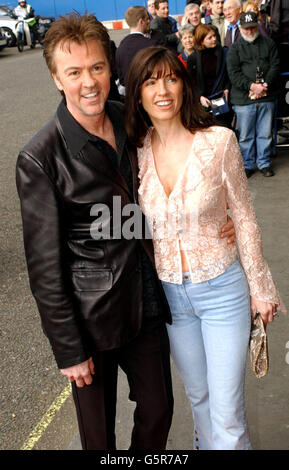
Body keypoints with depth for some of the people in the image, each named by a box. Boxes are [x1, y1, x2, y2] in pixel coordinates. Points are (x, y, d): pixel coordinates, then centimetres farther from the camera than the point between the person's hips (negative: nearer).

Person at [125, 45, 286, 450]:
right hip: (168, 292, 3)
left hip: (222, 289, -3)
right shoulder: (135, 150, -6)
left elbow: (244, 217, -6)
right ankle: (206, 444, 51)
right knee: (198, 395, 24)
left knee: (227, 413, 6)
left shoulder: (219, 141, -15)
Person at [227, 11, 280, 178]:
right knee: (245, 135, 3)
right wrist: (251, 86, -16)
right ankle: (247, 165, 17)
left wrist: (264, 86, -12)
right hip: (243, 99, -1)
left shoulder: (269, 44, 11)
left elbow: (275, 66, 4)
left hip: (267, 97, 1)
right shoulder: (235, 48, 7)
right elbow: (233, 73, -4)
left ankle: (264, 163, 21)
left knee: (265, 133, 7)